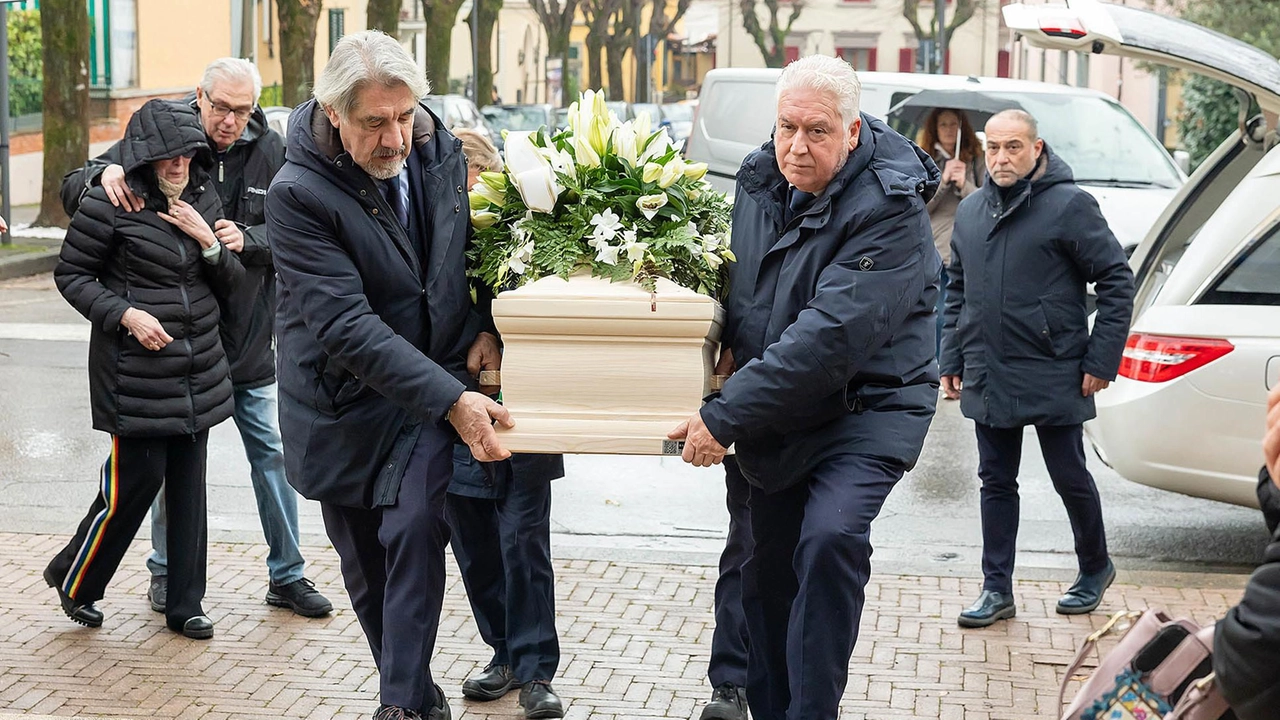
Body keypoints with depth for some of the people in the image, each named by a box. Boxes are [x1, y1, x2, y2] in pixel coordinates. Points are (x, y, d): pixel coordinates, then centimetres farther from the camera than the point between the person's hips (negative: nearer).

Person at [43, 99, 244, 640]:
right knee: (137, 478, -4)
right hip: (136, 367, -6)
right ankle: (73, 579, 19)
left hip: (198, 368, 6)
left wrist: (208, 240, -8)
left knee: (188, 482, 8)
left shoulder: (204, 198, 9)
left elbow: (231, 284, 11)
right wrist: (126, 314, -16)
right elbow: (70, 274, -5)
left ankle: (185, 604, 17)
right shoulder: (113, 203, -10)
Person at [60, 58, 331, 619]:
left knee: (271, 451, 7)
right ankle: (166, 572, 24)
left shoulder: (270, 152, -2)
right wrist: (104, 172, -28)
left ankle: (286, 575, 18)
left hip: (249, 333, 2)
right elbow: (72, 190, -5)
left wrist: (247, 240, -22)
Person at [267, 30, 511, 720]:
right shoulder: (297, 193, -22)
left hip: (434, 390, 1)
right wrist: (452, 399, -33)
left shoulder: (443, 153, -7)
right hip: (344, 401, -1)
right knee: (365, 566, 11)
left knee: (415, 533, -18)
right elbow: (346, 326, -28)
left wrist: (482, 325, -6)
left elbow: (474, 246, 13)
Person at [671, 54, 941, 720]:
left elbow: (829, 336, -31)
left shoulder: (889, 210, -24)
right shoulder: (760, 177, 0)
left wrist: (725, 418, -31)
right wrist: (729, 339, -2)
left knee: (829, 539, -29)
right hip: (773, 414, 7)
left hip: (867, 404, -7)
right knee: (768, 569, 13)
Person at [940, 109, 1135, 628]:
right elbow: (956, 289, 19)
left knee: (1070, 478, 7)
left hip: (1054, 378, -5)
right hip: (988, 380, 5)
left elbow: (1117, 281, -8)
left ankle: (1095, 568, 29)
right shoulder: (970, 211, 10)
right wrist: (951, 358, 12)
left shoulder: (1069, 205, -9)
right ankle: (997, 589, 16)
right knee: (996, 483, 9)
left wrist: (1102, 359, -12)